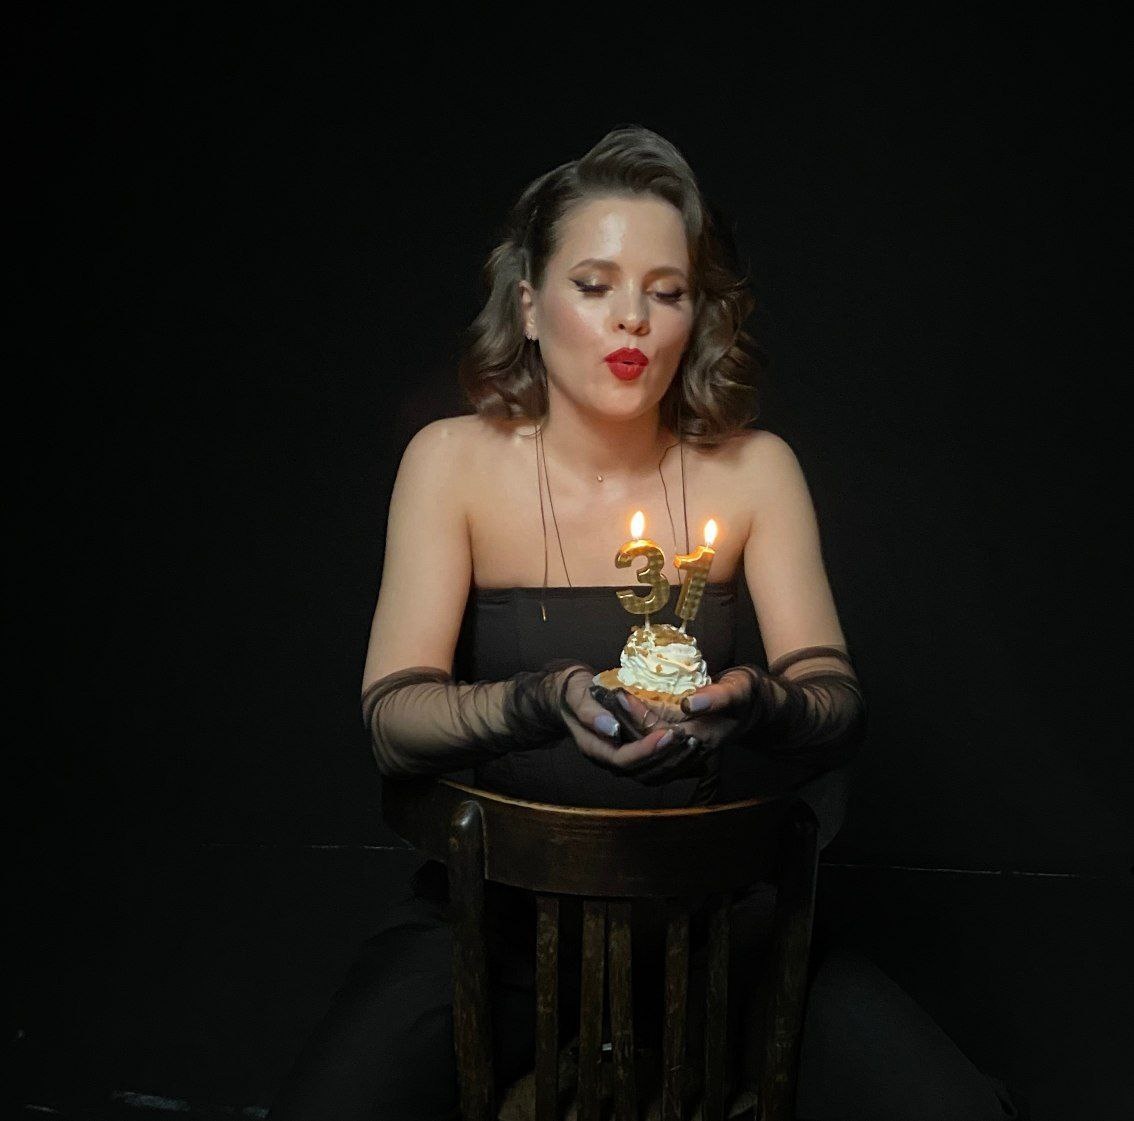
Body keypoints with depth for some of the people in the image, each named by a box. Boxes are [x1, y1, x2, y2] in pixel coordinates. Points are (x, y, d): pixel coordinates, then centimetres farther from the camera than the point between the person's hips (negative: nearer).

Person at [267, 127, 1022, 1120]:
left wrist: (757, 704, -30)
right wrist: (546, 703, -33)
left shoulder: (752, 468, -2)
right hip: (501, 898, 0)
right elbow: (391, 717, -13)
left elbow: (841, 709, -6)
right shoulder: (456, 460, -5)